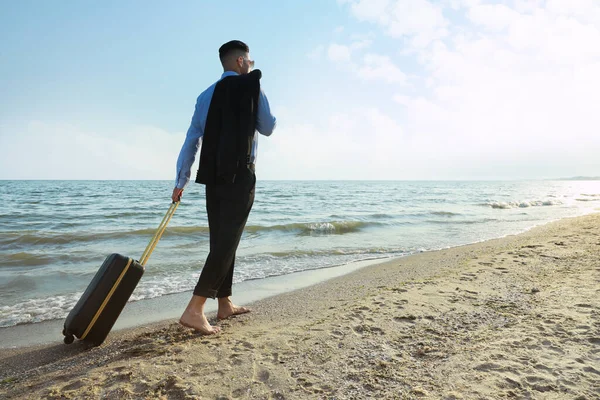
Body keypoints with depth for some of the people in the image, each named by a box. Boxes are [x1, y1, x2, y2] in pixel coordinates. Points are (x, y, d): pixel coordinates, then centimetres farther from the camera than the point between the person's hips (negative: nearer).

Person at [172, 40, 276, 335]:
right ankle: (194, 310, -11)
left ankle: (225, 305, 23)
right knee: (227, 242, -6)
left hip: (213, 176, 6)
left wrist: (181, 182, 12)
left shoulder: (206, 95, 13)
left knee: (220, 241, 12)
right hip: (240, 175, -6)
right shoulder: (252, 87, -1)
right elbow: (267, 128, 8)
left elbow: (191, 141, 9)